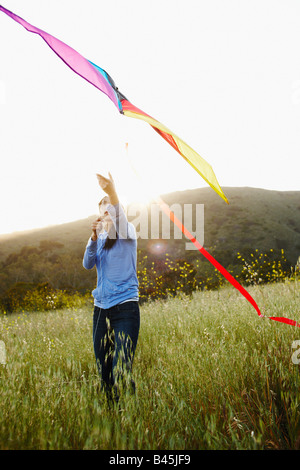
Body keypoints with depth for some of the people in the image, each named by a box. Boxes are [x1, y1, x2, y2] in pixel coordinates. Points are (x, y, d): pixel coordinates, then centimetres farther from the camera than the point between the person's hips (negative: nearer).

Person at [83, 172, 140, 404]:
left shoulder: (128, 233, 1)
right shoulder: (99, 239, 14)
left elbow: (122, 221, -23)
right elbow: (88, 264, -1)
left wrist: (113, 193, -39)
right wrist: (94, 237, -16)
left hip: (125, 306, -5)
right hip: (101, 308, 5)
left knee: (121, 370, -12)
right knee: (103, 367, 6)